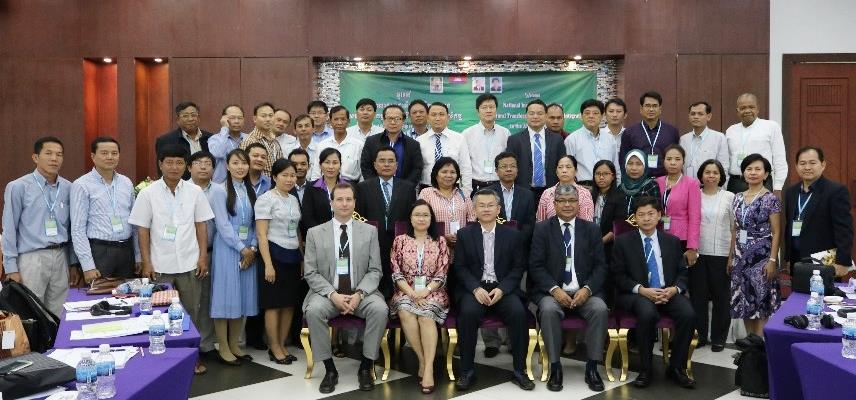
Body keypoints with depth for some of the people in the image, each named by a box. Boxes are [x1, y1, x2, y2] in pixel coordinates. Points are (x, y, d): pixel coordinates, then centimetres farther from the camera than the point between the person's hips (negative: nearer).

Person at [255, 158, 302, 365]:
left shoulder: (294, 200, 13)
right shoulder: (266, 199, -7)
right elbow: (261, 234, -12)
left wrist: (303, 259, 12)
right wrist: (268, 264, -17)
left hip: (293, 256, 7)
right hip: (275, 254, -6)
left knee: (290, 303, 8)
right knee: (274, 304, 0)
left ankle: (282, 345, 19)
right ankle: (274, 348, 11)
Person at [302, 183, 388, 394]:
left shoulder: (369, 231, 6)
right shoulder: (315, 233, 4)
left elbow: (374, 271, 2)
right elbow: (311, 273, 0)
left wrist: (359, 294, -16)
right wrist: (333, 294, -17)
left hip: (361, 293, 0)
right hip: (328, 293, 0)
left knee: (380, 309, -29)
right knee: (313, 310, -31)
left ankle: (365, 367, -12)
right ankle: (330, 369, -15)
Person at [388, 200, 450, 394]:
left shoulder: (440, 241, 8)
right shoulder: (400, 240, 9)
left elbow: (441, 274, 2)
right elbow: (396, 273, 2)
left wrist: (425, 291, -15)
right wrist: (412, 293, -13)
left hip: (432, 292, -1)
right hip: (406, 291, 1)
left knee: (425, 314, -33)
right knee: (405, 312, -32)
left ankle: (428, 367, -32)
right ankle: (423, 361, -20)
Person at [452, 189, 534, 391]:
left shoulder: (513, 235, 9)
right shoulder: (464, 234, 8)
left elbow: (518, 267, 5)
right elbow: (460, 267, 3)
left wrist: (501, 289, -12)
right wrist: (476, 288, -14)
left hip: (503, 288, 1)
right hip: (474, 288, -1)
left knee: (518, 312, -29)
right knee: (468, 312, -32)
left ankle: (519, 371, -13)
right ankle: (467, 371, -18)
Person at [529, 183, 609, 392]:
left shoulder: (592, 229, 10)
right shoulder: (542, 229, 5)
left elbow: (600, 266, 6)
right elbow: (536, 266, -1)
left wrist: (587, 289, -12)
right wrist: (554, 289, -16)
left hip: (585, 291, 2)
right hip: (552, 291, -1)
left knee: (600, 309, -29)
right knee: (549, 310, -33)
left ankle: (592, 367, -15)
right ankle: (555, 367, -20)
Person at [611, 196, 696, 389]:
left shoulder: (672, 241, 15)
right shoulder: (623, 242, 6)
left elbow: (682, 273, 13)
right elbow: (618, 275, 1)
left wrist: (674, 289, -10)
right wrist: (642, 290, -15)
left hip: (669, 292, 3)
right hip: (636, 294, -3)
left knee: (688, 314, -27)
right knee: (648, 313, -36)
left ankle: (676, 367, -9)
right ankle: (645, 369, -18)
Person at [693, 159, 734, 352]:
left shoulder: (729, 197, 3)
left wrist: (732, 255, -2)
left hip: (721, 254, -1)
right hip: (698, 253, 1)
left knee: (721, 296, 4)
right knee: (698, 295, 6)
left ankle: (718, 338, 16)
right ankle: (700, 335, 17)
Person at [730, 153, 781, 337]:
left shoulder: (770, 199, -6)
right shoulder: (738, 198, 9)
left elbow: (776, 232, -7)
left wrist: (772, 260, -14)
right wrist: (731, 257, 11)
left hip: (761, 256, -5)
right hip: (741, 256, 5)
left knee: (762, 300, -2)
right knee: (743, 300, 9)